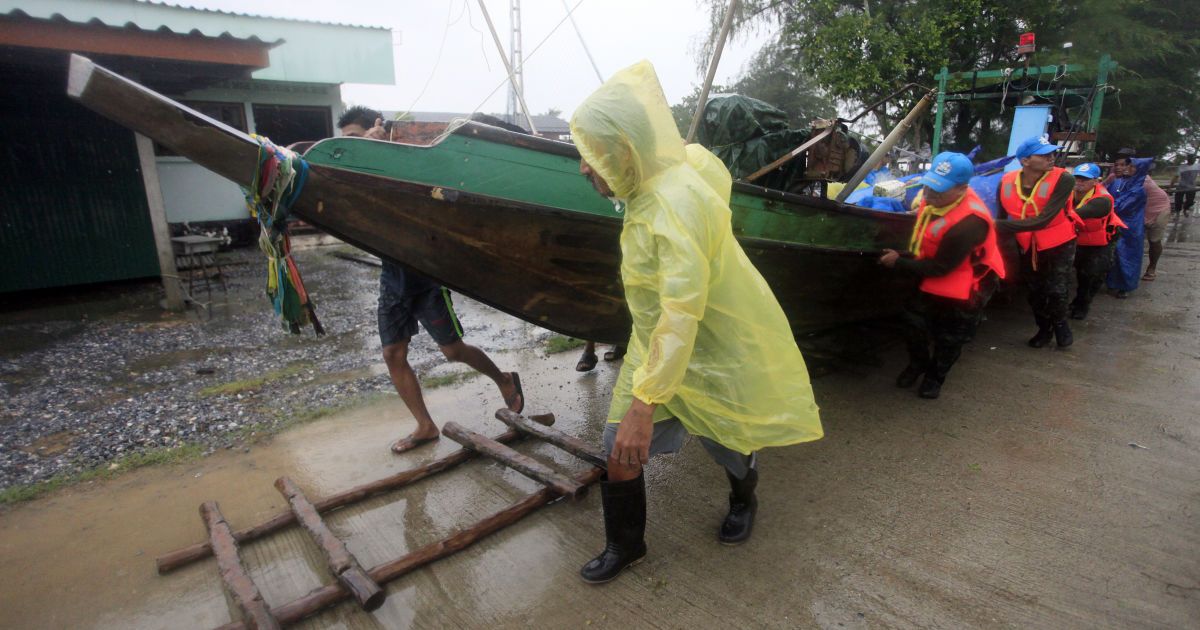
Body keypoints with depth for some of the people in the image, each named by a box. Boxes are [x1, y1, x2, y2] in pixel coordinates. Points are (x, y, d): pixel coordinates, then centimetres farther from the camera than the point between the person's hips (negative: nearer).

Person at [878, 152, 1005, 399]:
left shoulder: (969, 222, -36)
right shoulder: (934, 197, -13)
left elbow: (940, 268, -26)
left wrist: (899, 263, -20)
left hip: (966, 284, -7)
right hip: (933, 277, 7)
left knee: (949, 337, 9)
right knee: (913, 320, 11)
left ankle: (935, 376, 33)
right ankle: (918, 363, 37)